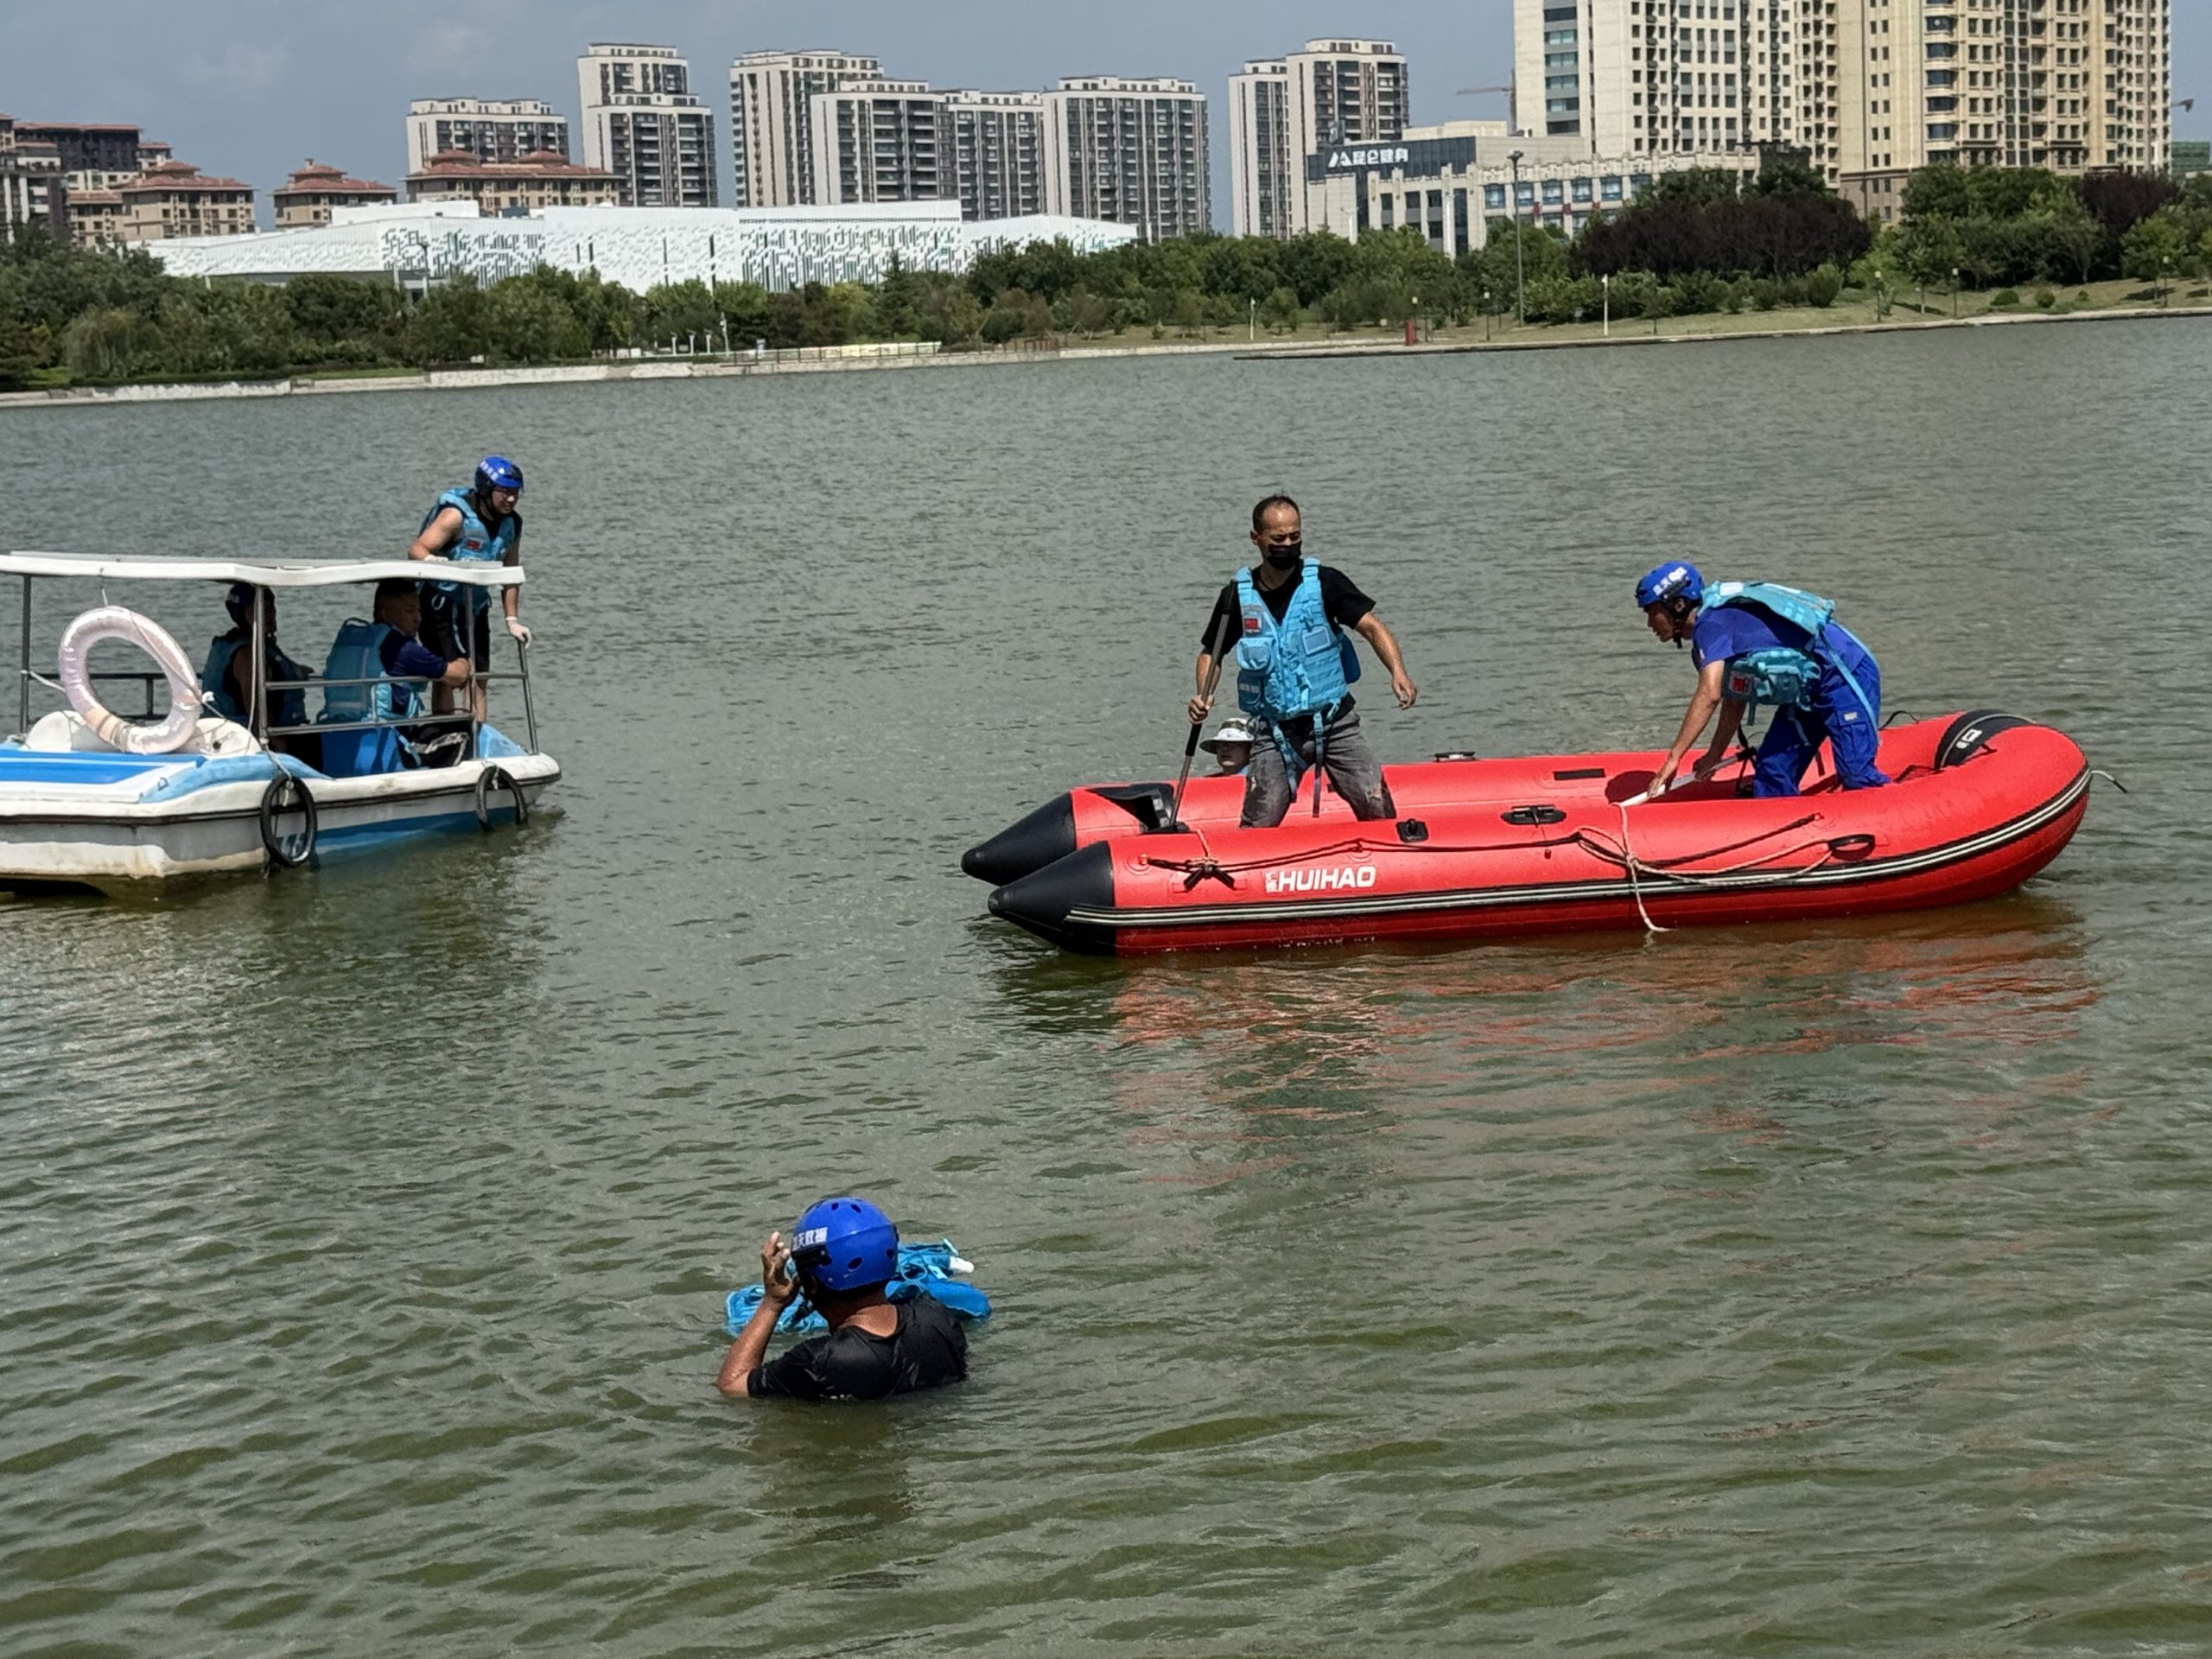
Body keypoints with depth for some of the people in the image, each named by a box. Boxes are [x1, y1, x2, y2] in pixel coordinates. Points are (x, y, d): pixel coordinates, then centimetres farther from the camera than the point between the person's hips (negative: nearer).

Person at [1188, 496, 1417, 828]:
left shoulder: (1324, 582, -3)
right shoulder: (1238, 596, 1)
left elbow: (1371, 627, -10)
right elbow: (1211, 652, 14)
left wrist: (1398, 672, -27)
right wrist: (1203, 695, -5)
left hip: (1334, 723, 0)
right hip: (1274, 731, 0)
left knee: (1379, 811, -7)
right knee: (1258, 827, -7)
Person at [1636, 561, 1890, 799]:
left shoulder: (1711, 624, -18)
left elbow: (1709, 695, -30)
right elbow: (1734, 701, 17)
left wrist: (1674, 757, -30)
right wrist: (1714, 756, 14)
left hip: (1846, 673, -11)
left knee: (1857, 775, -15)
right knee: (1771, 774, 7)